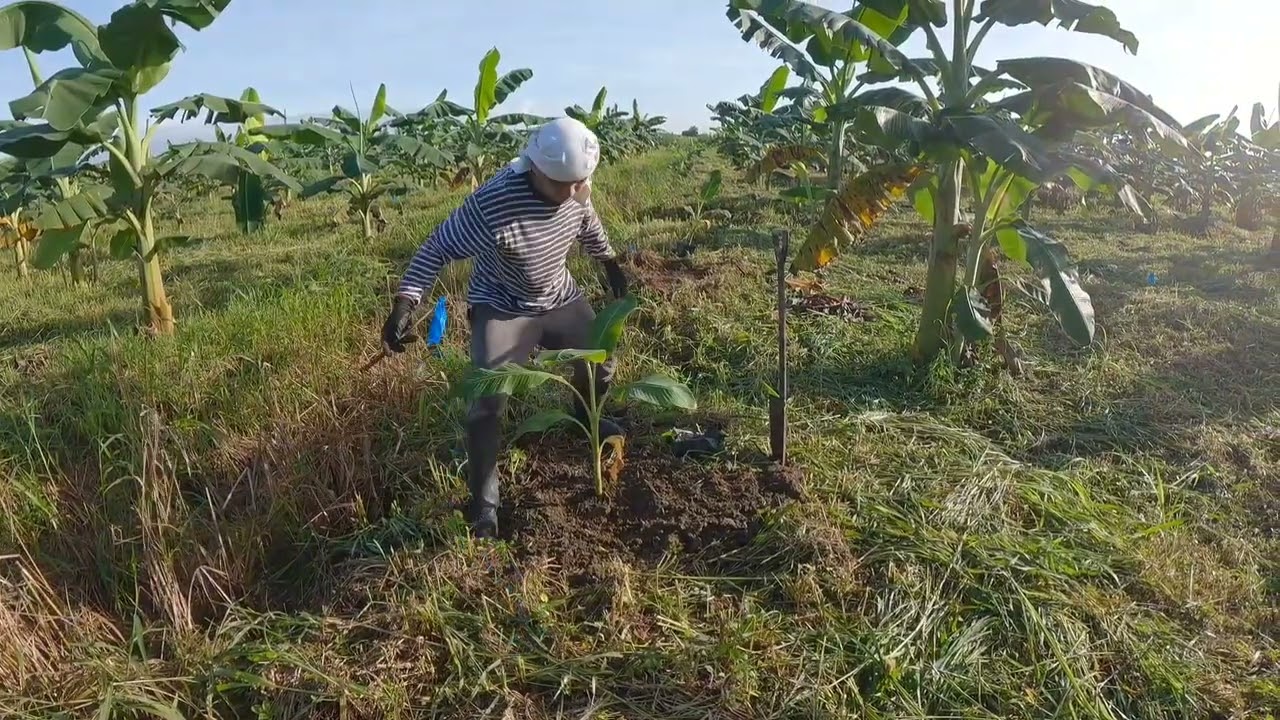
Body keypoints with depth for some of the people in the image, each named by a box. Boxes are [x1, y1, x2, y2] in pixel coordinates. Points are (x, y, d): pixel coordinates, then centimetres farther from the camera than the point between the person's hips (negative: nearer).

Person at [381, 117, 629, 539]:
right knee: (488, 404, -15)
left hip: (561, 299, 6)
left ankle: (584, 418, 52)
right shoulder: (492, 203, -34)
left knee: (601, 363, 17)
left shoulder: (578, 191, -16)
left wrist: (609, 262, 22)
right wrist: (404, 304, -33)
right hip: (502, 309, -5)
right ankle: (483, 503, 2)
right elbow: (437, 249, -25)